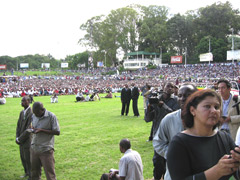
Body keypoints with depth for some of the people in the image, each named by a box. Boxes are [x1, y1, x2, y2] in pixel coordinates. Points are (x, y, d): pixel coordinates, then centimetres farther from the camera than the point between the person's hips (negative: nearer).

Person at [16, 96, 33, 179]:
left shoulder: (31, 113, -20)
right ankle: (27, 172, 38)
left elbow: (28, 129, -21)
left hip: (28, 140, -8)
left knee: (28, 159, 3)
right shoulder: (22, 112, 8)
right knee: (23, 157, 19)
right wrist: (17, 137, 0)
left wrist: (20, 139, -15)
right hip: (21, 141, 8)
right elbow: (18, 125, 12)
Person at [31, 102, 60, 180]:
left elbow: (57, 132, -13)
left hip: (46, 150, -5)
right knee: (34, 172, 12)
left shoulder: (51, 116, -11)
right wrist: (33, 129, -6)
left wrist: (41, 130, -19)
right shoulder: (34, 116, 7)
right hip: (34, 148, 6)